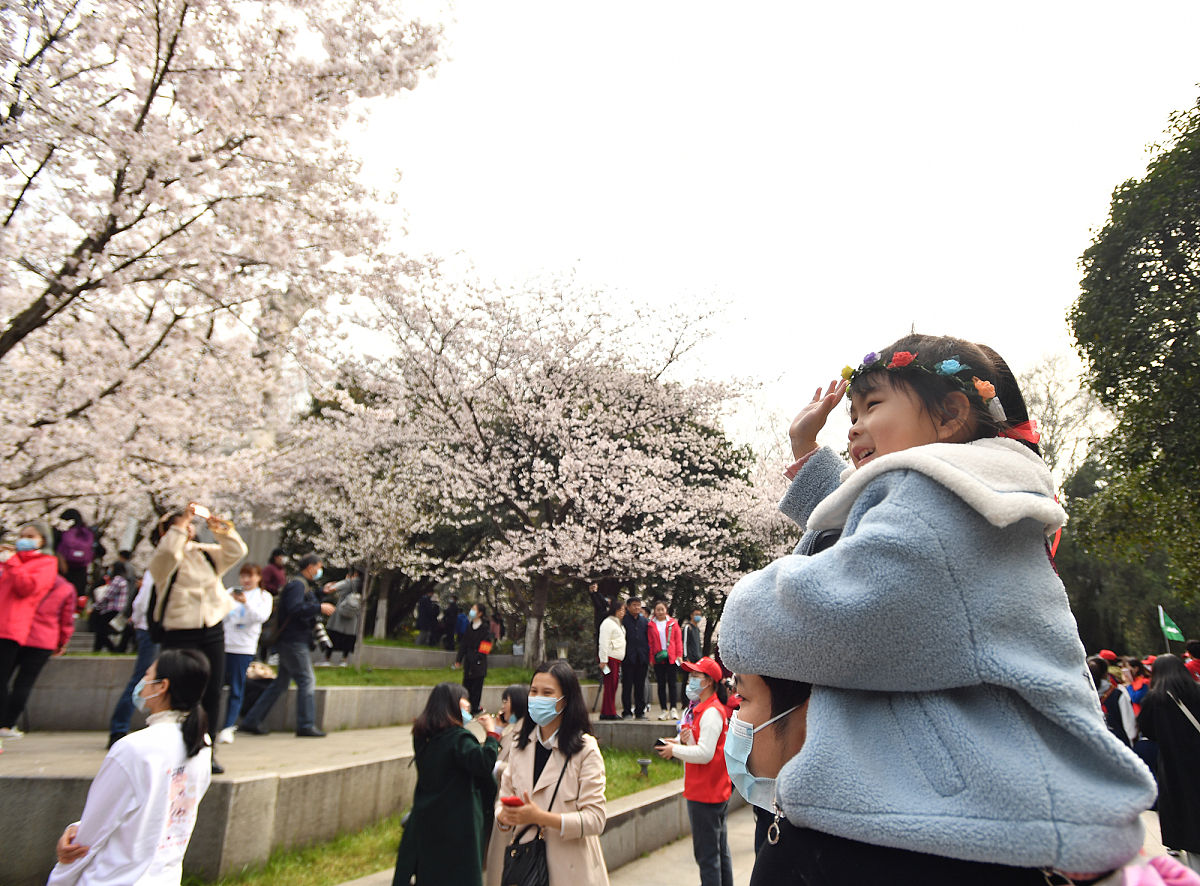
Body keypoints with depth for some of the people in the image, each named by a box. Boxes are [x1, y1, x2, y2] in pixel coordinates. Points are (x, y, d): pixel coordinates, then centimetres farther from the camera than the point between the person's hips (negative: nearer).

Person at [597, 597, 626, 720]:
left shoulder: (618, 624, 22)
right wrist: (603, 660, -17)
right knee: (610, 685, -8)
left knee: (613, 686, 8)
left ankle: (609, 712, 13)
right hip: (610, 658, -9)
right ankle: (608, 713, -4)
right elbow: (603, 643, -13)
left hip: (617, 659, 9)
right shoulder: (608, 623, -7)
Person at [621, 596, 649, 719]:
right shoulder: (623, 620, -2)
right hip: (628, 658, -4)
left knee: (640, 685, 8)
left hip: (641, 658, 4)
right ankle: (627, 712, 9)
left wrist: (649, 655, 6)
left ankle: (640, 711, 16)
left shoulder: (645, 621, 12)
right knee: (627, 685, 1)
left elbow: (649, 638, 14)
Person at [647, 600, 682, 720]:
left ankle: (674, 709, 2)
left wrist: (679, 655, -2)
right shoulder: (651, 625, 6)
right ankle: (664, 710, 10)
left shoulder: (673, 623, 5)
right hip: (658, 658, 1)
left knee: (672, 683, -1)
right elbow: (650, 642, 5)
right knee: (661, 684, 5)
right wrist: (651, 657, -2)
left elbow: (678, 639, 5)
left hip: (671, 657, -1)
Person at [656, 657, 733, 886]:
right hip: (717, 792, 10)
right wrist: (683, 741, 1)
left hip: (705, 794, -10)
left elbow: (705, 753, -25)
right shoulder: (703, 708, 12)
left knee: (706, 854, -1)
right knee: (720, 849, 20)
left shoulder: (711, 712, -20)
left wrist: (675, 750, -15)